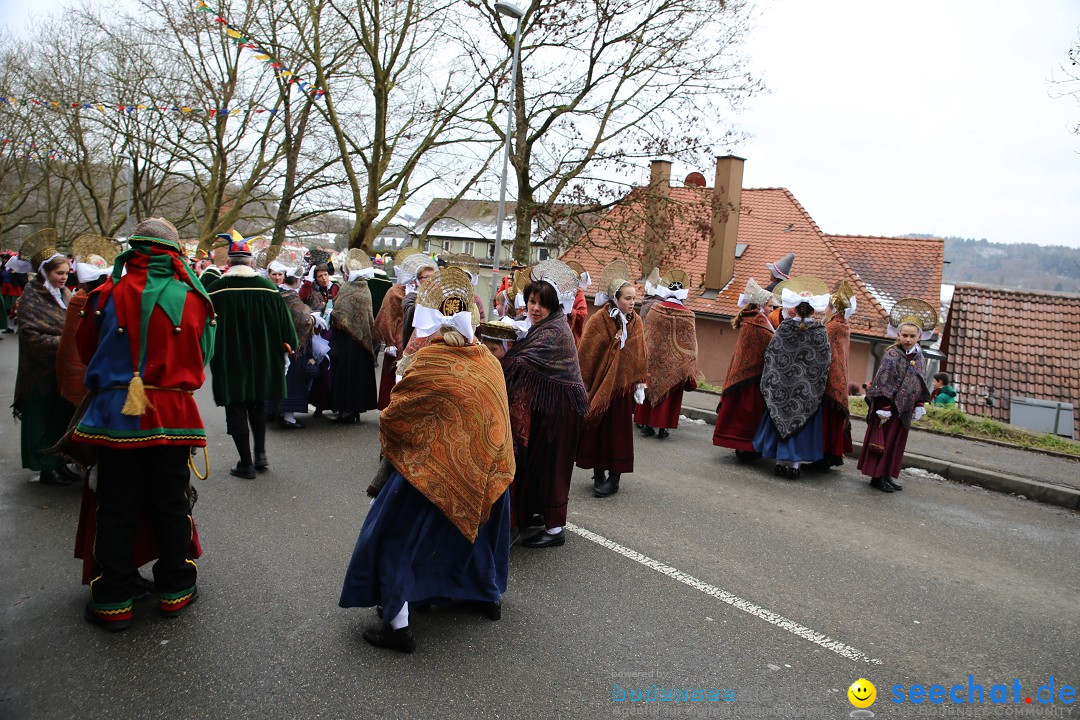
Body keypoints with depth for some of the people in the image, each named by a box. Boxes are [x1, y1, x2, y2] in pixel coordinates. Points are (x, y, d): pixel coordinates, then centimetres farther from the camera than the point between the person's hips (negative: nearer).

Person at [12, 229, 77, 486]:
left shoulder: (63, 294, 10)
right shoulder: (31, 298, -10)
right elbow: (32, 337, -17)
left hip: (63, 370, 6)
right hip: (42, 372, -6)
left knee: (63, 417, 11)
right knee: (44, 421, 3)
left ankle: (59, 463, 21)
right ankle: (47, 468, 12)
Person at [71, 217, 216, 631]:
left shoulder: (108, 294, -5)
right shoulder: (193, 299, -2)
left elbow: (86, 350, 8)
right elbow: (203, 355, 8)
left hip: (115, 414, -1)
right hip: (172, 416, 1)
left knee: (116, 509, 9)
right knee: (170, 506, 12)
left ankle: (114, 601, 17)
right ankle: (175, 591, 22)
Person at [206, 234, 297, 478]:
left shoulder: (215, 290, -10)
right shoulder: (268, 288, -5)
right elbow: (285, 322, 1)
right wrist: (287, 346, 13)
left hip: (229, 361, -3)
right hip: (262, 359, 3)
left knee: (236, 411, 5)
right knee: (258, 406, 21)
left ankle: (246, 463, 7)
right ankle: (260, 453, 19)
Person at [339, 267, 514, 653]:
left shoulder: (427, 362, -19)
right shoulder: (489, 360, -2)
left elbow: (392, 419, -12)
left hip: (435, 470, -6)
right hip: (489, 467, 6)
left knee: (396, 535, 11)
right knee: (478, 525, 29)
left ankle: (398, 625, 14)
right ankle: (490, 595, 48)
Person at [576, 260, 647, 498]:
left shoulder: (635, 322, 0)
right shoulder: (598, 321, -11)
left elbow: (639, 354, 7)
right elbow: (585, 353, -7)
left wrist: (639, 384, 5)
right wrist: (581, 384, -7)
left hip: (623, 385, 2)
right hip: (598, 383, -2)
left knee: (618, 431, 6)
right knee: (596, 429, 7)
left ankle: (614, 477, 15)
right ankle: (598, 475, 21)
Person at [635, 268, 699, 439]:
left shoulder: (655, 309, -5)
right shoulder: (688, 315, -8)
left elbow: (645, 334, 2)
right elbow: (690, 343, -4)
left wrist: (644, 359, 14)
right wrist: (689, 371, 3)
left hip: (653, 360, 1)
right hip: (675, 364, -1)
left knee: (651, 389, 12)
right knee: (670, 395, 8)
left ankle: (646, 424, 15)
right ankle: (663, 427, 11)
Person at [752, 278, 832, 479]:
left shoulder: (784, 327, -7)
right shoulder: (821, 332, -7)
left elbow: (771, 354, -3)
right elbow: (826, 361, -3)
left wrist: (770, 382, 8)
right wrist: (818, 385, 9)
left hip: (781, 385, 1)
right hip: (808, 390, -1)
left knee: (781, 418, 11)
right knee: (802, 424, 8)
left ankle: (780, 461, 15)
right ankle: (795, 462, 9)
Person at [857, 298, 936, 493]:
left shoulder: (920, 358, 8)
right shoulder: (892, 355, -13)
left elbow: (921, 385, 16)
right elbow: (882, 383, -16)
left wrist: (919, 406, 12)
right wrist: (883, 408, -18)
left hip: (904, 409, 7)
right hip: (888, 408, -7)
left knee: (897, 444, 12)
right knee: (883, 442, 0)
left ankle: (887, 476, 21)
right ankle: (877, 476, 8)